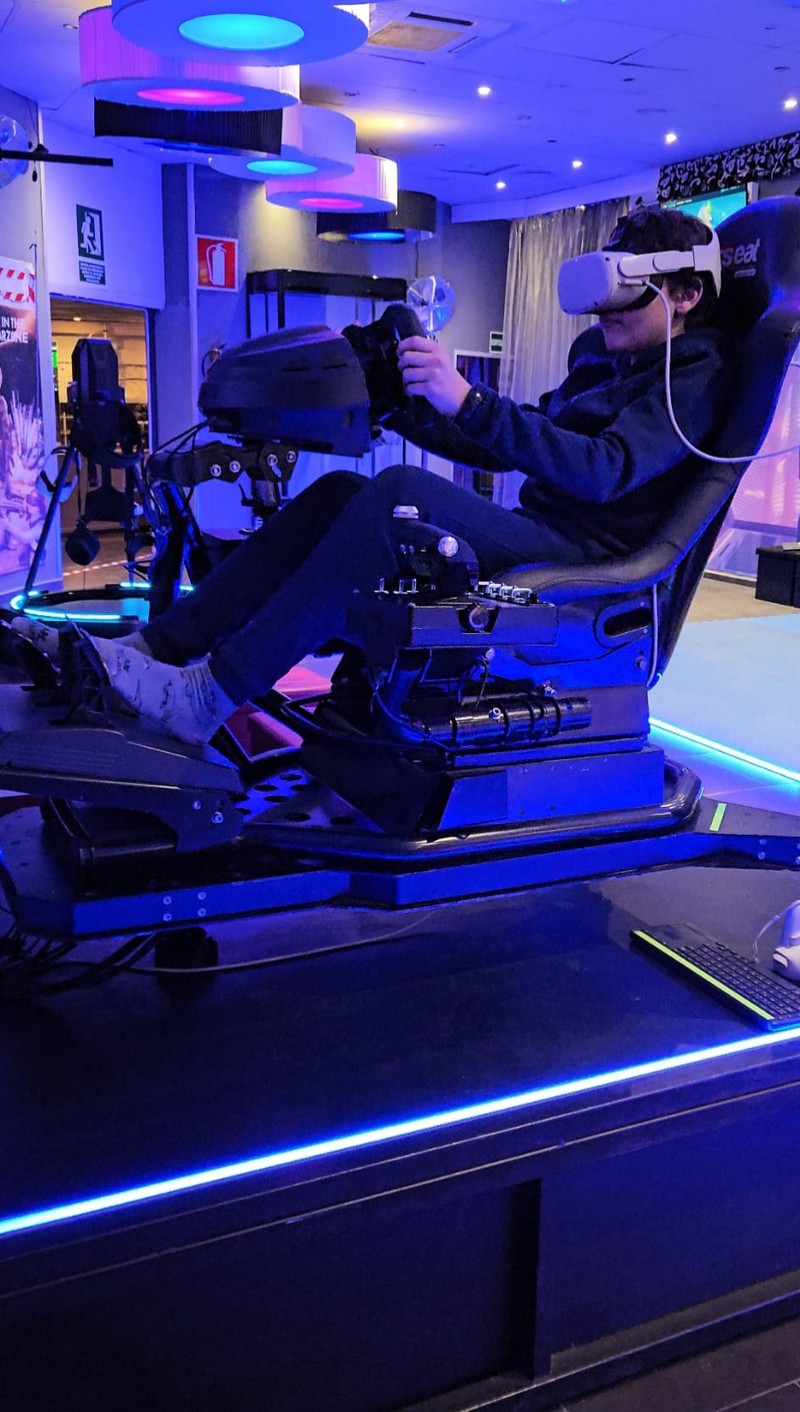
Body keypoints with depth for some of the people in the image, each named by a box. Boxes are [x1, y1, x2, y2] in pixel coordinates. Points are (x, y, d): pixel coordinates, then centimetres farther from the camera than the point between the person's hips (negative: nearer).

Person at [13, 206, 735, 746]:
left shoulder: (696, 377, -4)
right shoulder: (599, 357, 22)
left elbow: (605, 469, -23)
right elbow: (505, 448, 26)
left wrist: (468, 400, -31)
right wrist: (405, 411, 14)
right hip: (537, 530, 8)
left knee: (401, 492, -31)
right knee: (339, 491, -9)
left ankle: (209, 695, -31)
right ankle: (156, 646, -14)